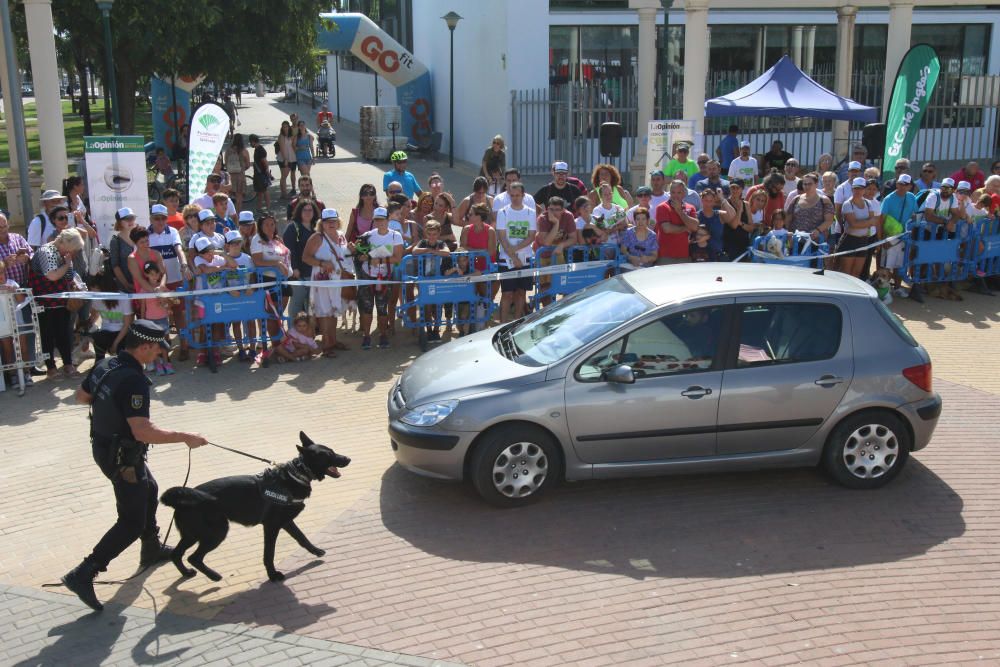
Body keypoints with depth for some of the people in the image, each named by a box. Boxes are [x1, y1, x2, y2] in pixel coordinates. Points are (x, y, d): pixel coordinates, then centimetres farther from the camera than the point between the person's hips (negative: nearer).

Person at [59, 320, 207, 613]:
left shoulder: (104, 366, -2)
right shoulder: (134, 382, -30)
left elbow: (81, 396, 15)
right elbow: (142, 431, -35)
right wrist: (184, 437, -28)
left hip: (103, 447, 10)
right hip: (123, 459, -10)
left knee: (148, 490, 29)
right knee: (132, 523, -2)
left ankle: (152, 548, 46)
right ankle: (83, 574, -5)